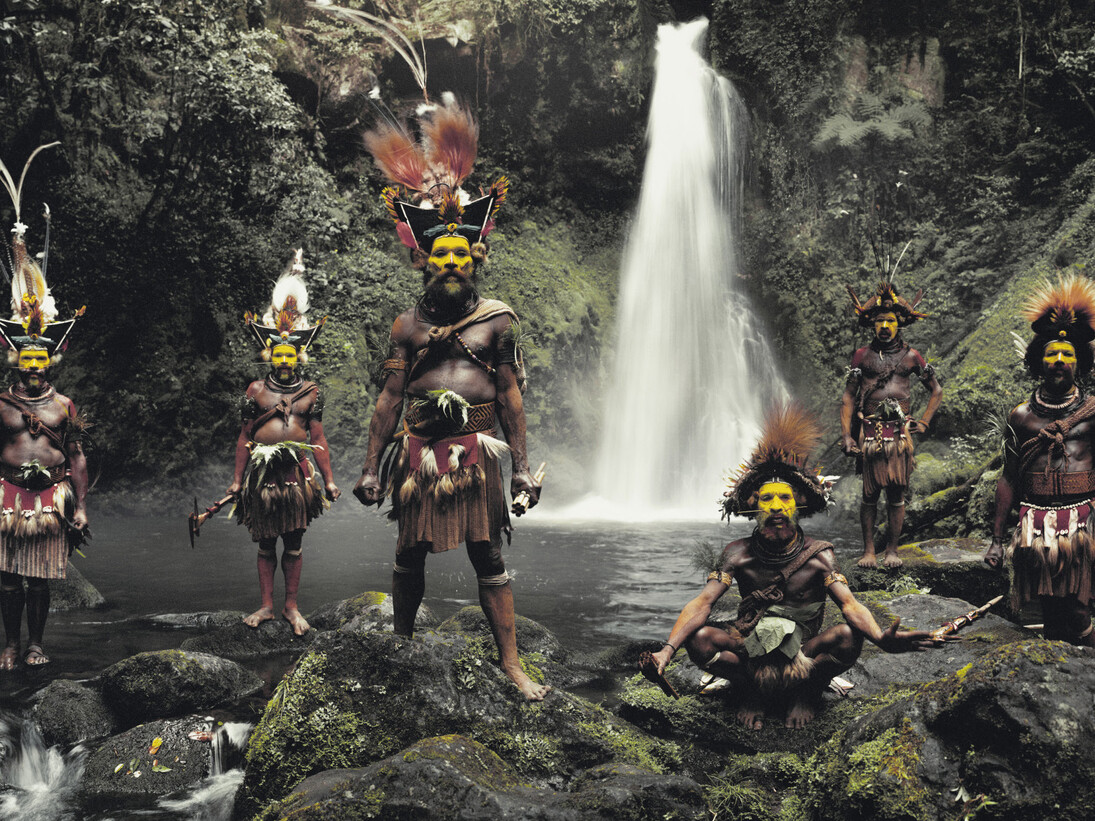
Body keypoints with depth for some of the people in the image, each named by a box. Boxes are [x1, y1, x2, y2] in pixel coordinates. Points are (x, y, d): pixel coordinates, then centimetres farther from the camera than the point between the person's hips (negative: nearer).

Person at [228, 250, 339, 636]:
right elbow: (244, 437, 7)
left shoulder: (311, 392, 6)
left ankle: (292, 606, 13)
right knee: (265, 541, 7)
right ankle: (267, 605, 16)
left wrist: (328, 479, 3)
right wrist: (238, 478, 3)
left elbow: (318, 438, 7)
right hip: (262, 470, 0)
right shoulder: (255, 390, 5)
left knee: (294, 541, 4)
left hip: (297, 470, 0)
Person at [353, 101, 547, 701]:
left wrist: (521, 464, 1)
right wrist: (371, 466, 4)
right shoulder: (409, 325, 8)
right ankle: (401, 642, 30)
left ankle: (511, 662, 3)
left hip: (476, 451, -1)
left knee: (488, 558, 0)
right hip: (419, 449, 2)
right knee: (410, 555, 11)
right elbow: (389, 398, 8)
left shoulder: (496, 320, 5)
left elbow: (510, 395, 5)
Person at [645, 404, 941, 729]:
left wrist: (881, 637, -46)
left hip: (803, 657, 0)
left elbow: (849, 604, -23)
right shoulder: (739, 553, -7)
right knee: (698, 638, -27)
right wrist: (667, 650, -35)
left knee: (849, 637, -30)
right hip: (751, 651, 1)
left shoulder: (818, 555, -8)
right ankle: (750, 693, 2)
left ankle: (808, 693, 1)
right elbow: (703, 602, -17)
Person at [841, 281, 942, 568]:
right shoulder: (863, 356, 7)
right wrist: (846, 435, -2)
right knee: (869, 494, 2)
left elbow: (936, 391, 19)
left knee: (896, 495, 2)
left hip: (900, 433, 0)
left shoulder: (911, 356, 9)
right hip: (869, 433, 0)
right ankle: (868, 550, 10)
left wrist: (924, 422, 8)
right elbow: (848, 397, 7)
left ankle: (892, 550, 11)